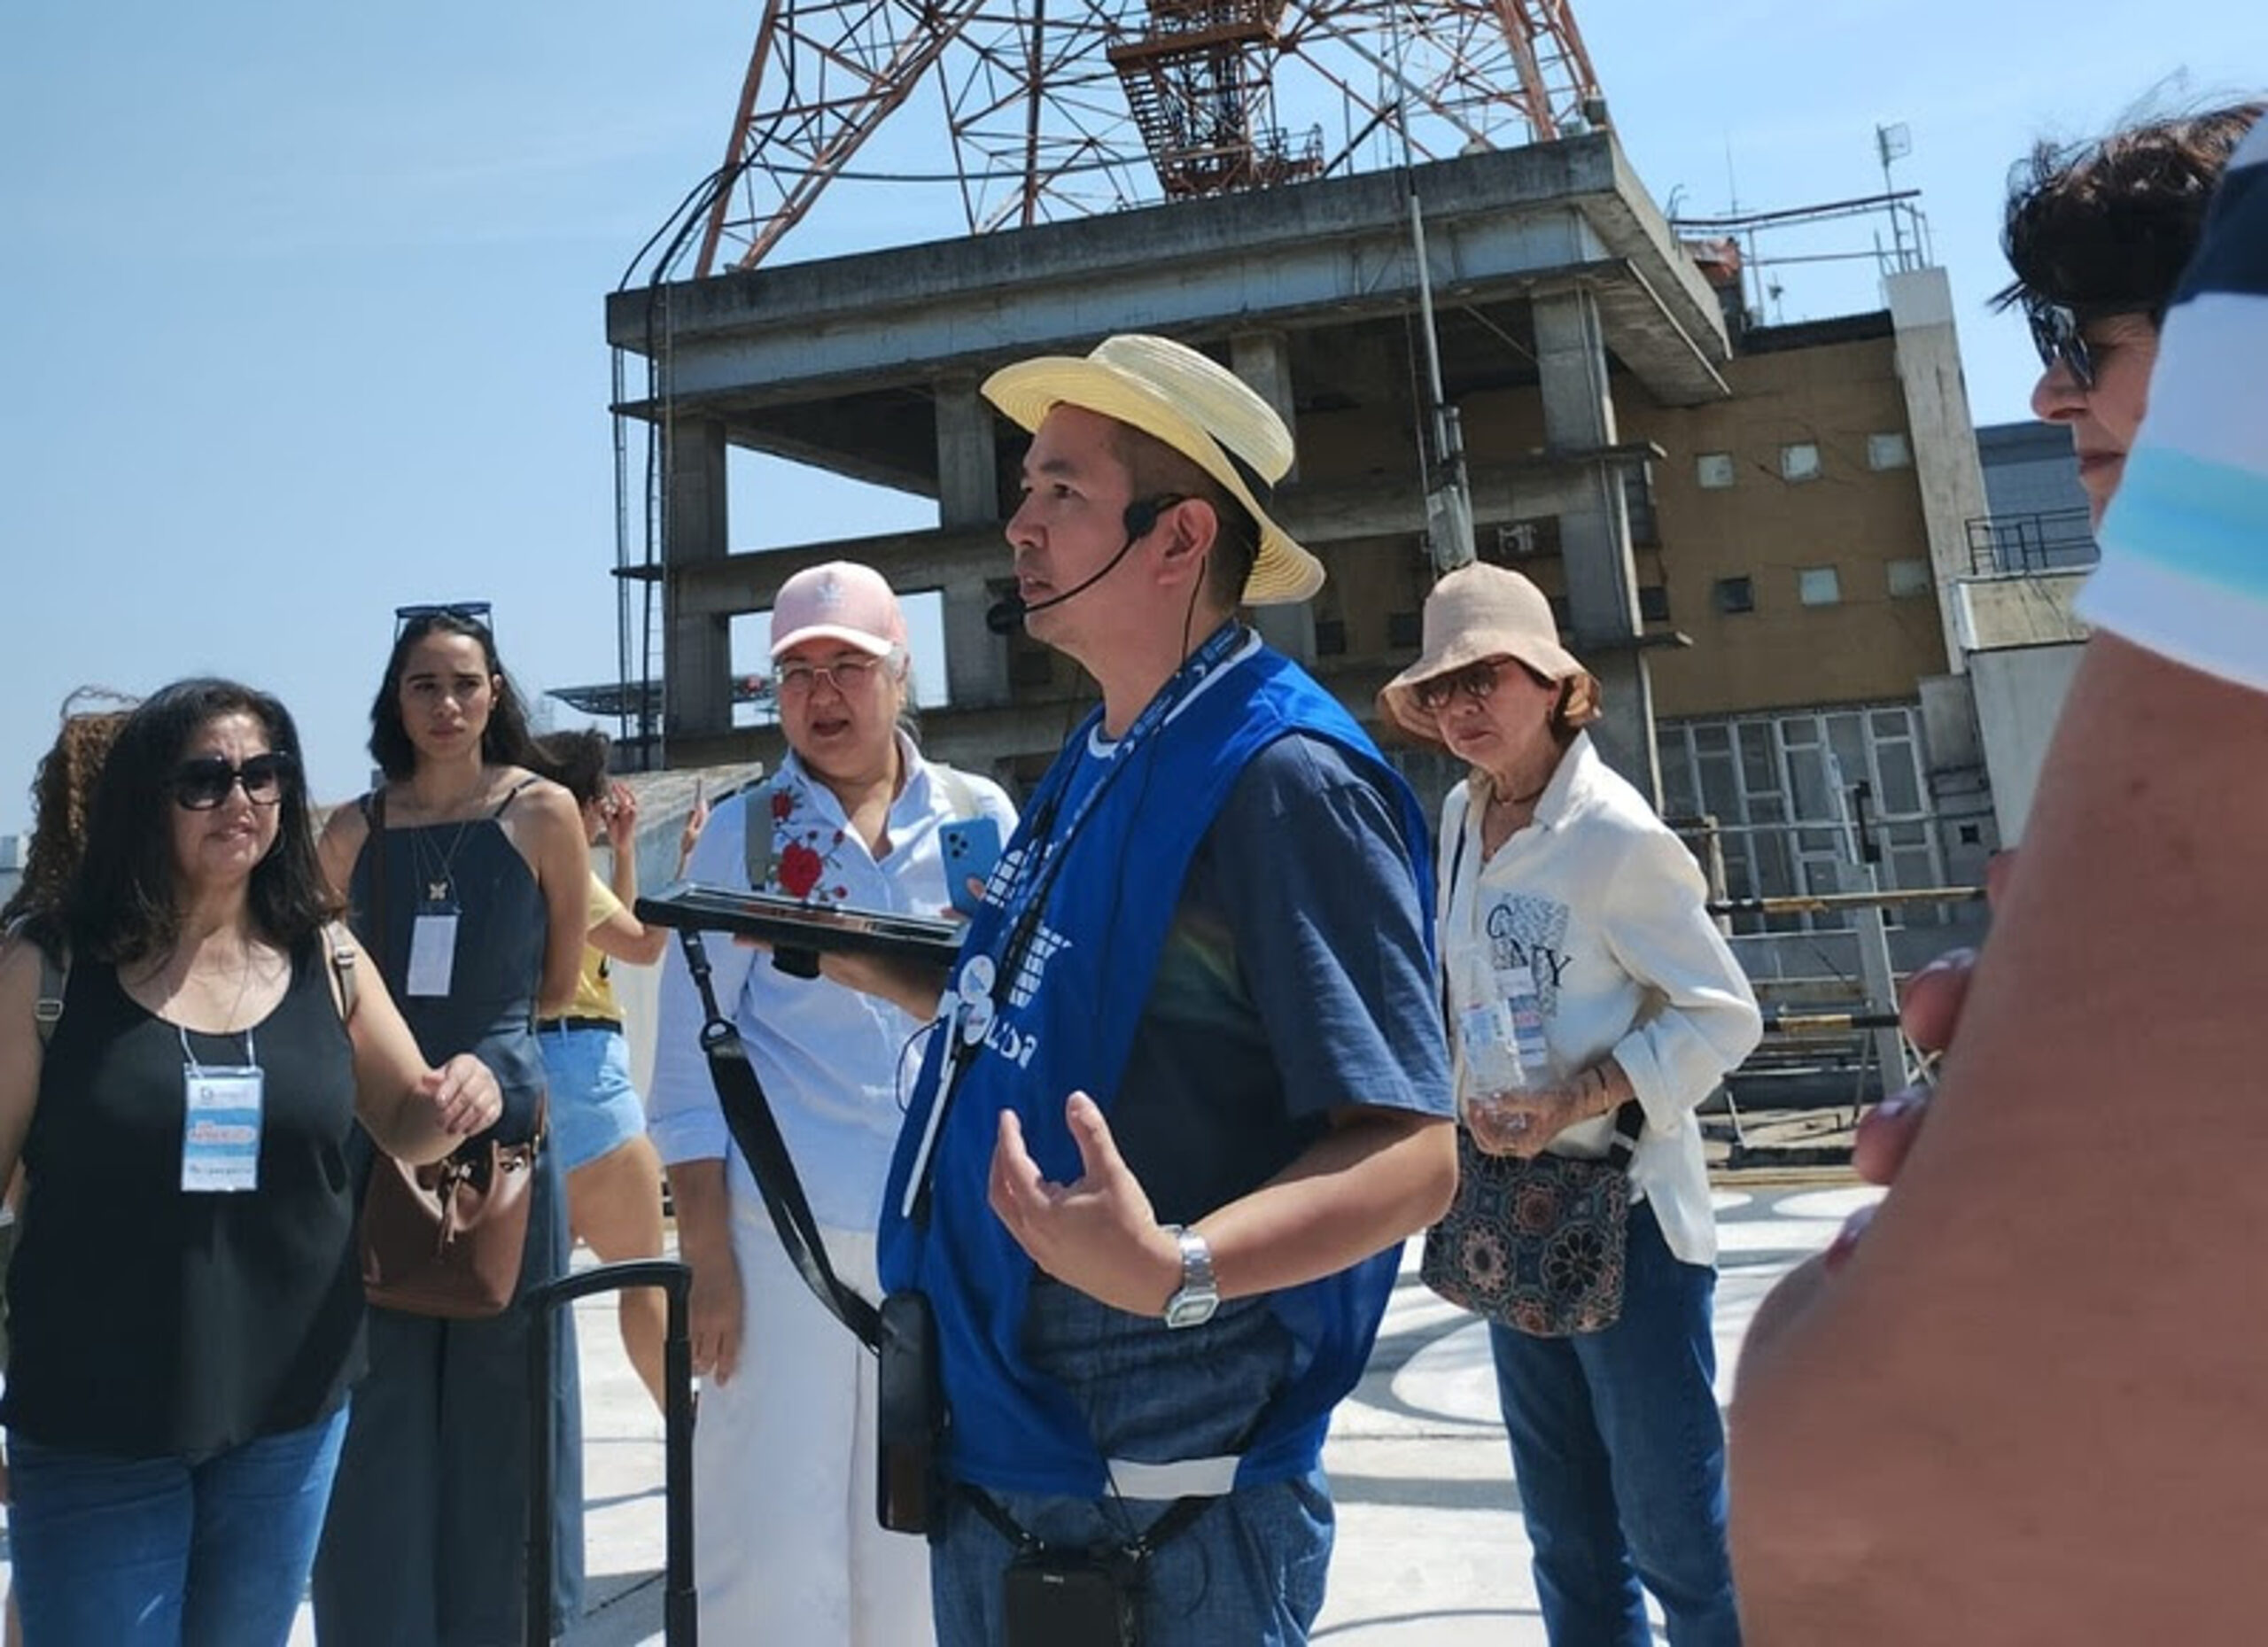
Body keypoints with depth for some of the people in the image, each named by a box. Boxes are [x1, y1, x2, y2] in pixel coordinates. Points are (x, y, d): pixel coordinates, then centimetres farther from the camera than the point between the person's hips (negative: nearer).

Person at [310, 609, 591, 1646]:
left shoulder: (541, 812, -2)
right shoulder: (354, 830, 6)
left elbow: (559, 987, 3)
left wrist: (476, 1025, 5)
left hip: (500, 1116, -2)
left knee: (497, 1391, 7)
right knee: (377, 1396, 8)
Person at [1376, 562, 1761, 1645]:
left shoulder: (1613, 832, -14)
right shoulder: (1462, 818, 6)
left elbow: (1723, 1016, -13)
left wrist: (1571, 1104, -22)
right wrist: (1478, 1104, 8)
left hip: (1623, 1212, -7)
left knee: (1678, 1541, 2)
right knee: (1568, 1547, 17)